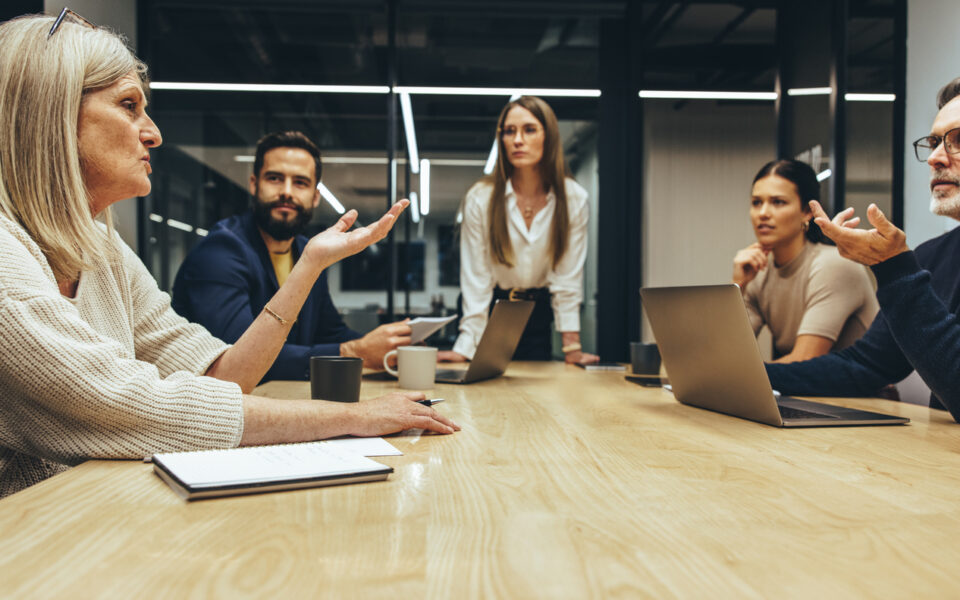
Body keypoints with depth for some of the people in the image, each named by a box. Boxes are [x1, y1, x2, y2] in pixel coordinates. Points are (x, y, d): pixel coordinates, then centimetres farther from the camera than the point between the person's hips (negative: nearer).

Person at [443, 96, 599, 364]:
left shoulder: (574, 199, -12)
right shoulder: (480, 198, -16)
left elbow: (567, 277, -11)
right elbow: (476, 278, -16)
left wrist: (572, 348, -15)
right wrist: (465, 347, -21)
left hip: (538, 313, 1)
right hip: (491, 309, -1)